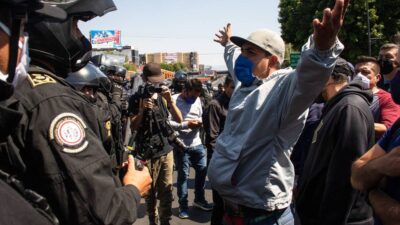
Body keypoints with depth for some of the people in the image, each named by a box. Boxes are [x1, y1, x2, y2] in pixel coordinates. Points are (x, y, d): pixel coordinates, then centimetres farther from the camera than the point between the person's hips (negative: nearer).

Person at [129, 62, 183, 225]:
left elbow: (179, 119, 0)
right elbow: (133, 128, -7)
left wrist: (170, 100, -16)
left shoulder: (163, 96, 7)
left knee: (166, 191, 6)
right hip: (146, 153, -3)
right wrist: (142, 109, -23)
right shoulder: (136, 99, -3)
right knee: (150, 192, 6)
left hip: (166, 150, 3)